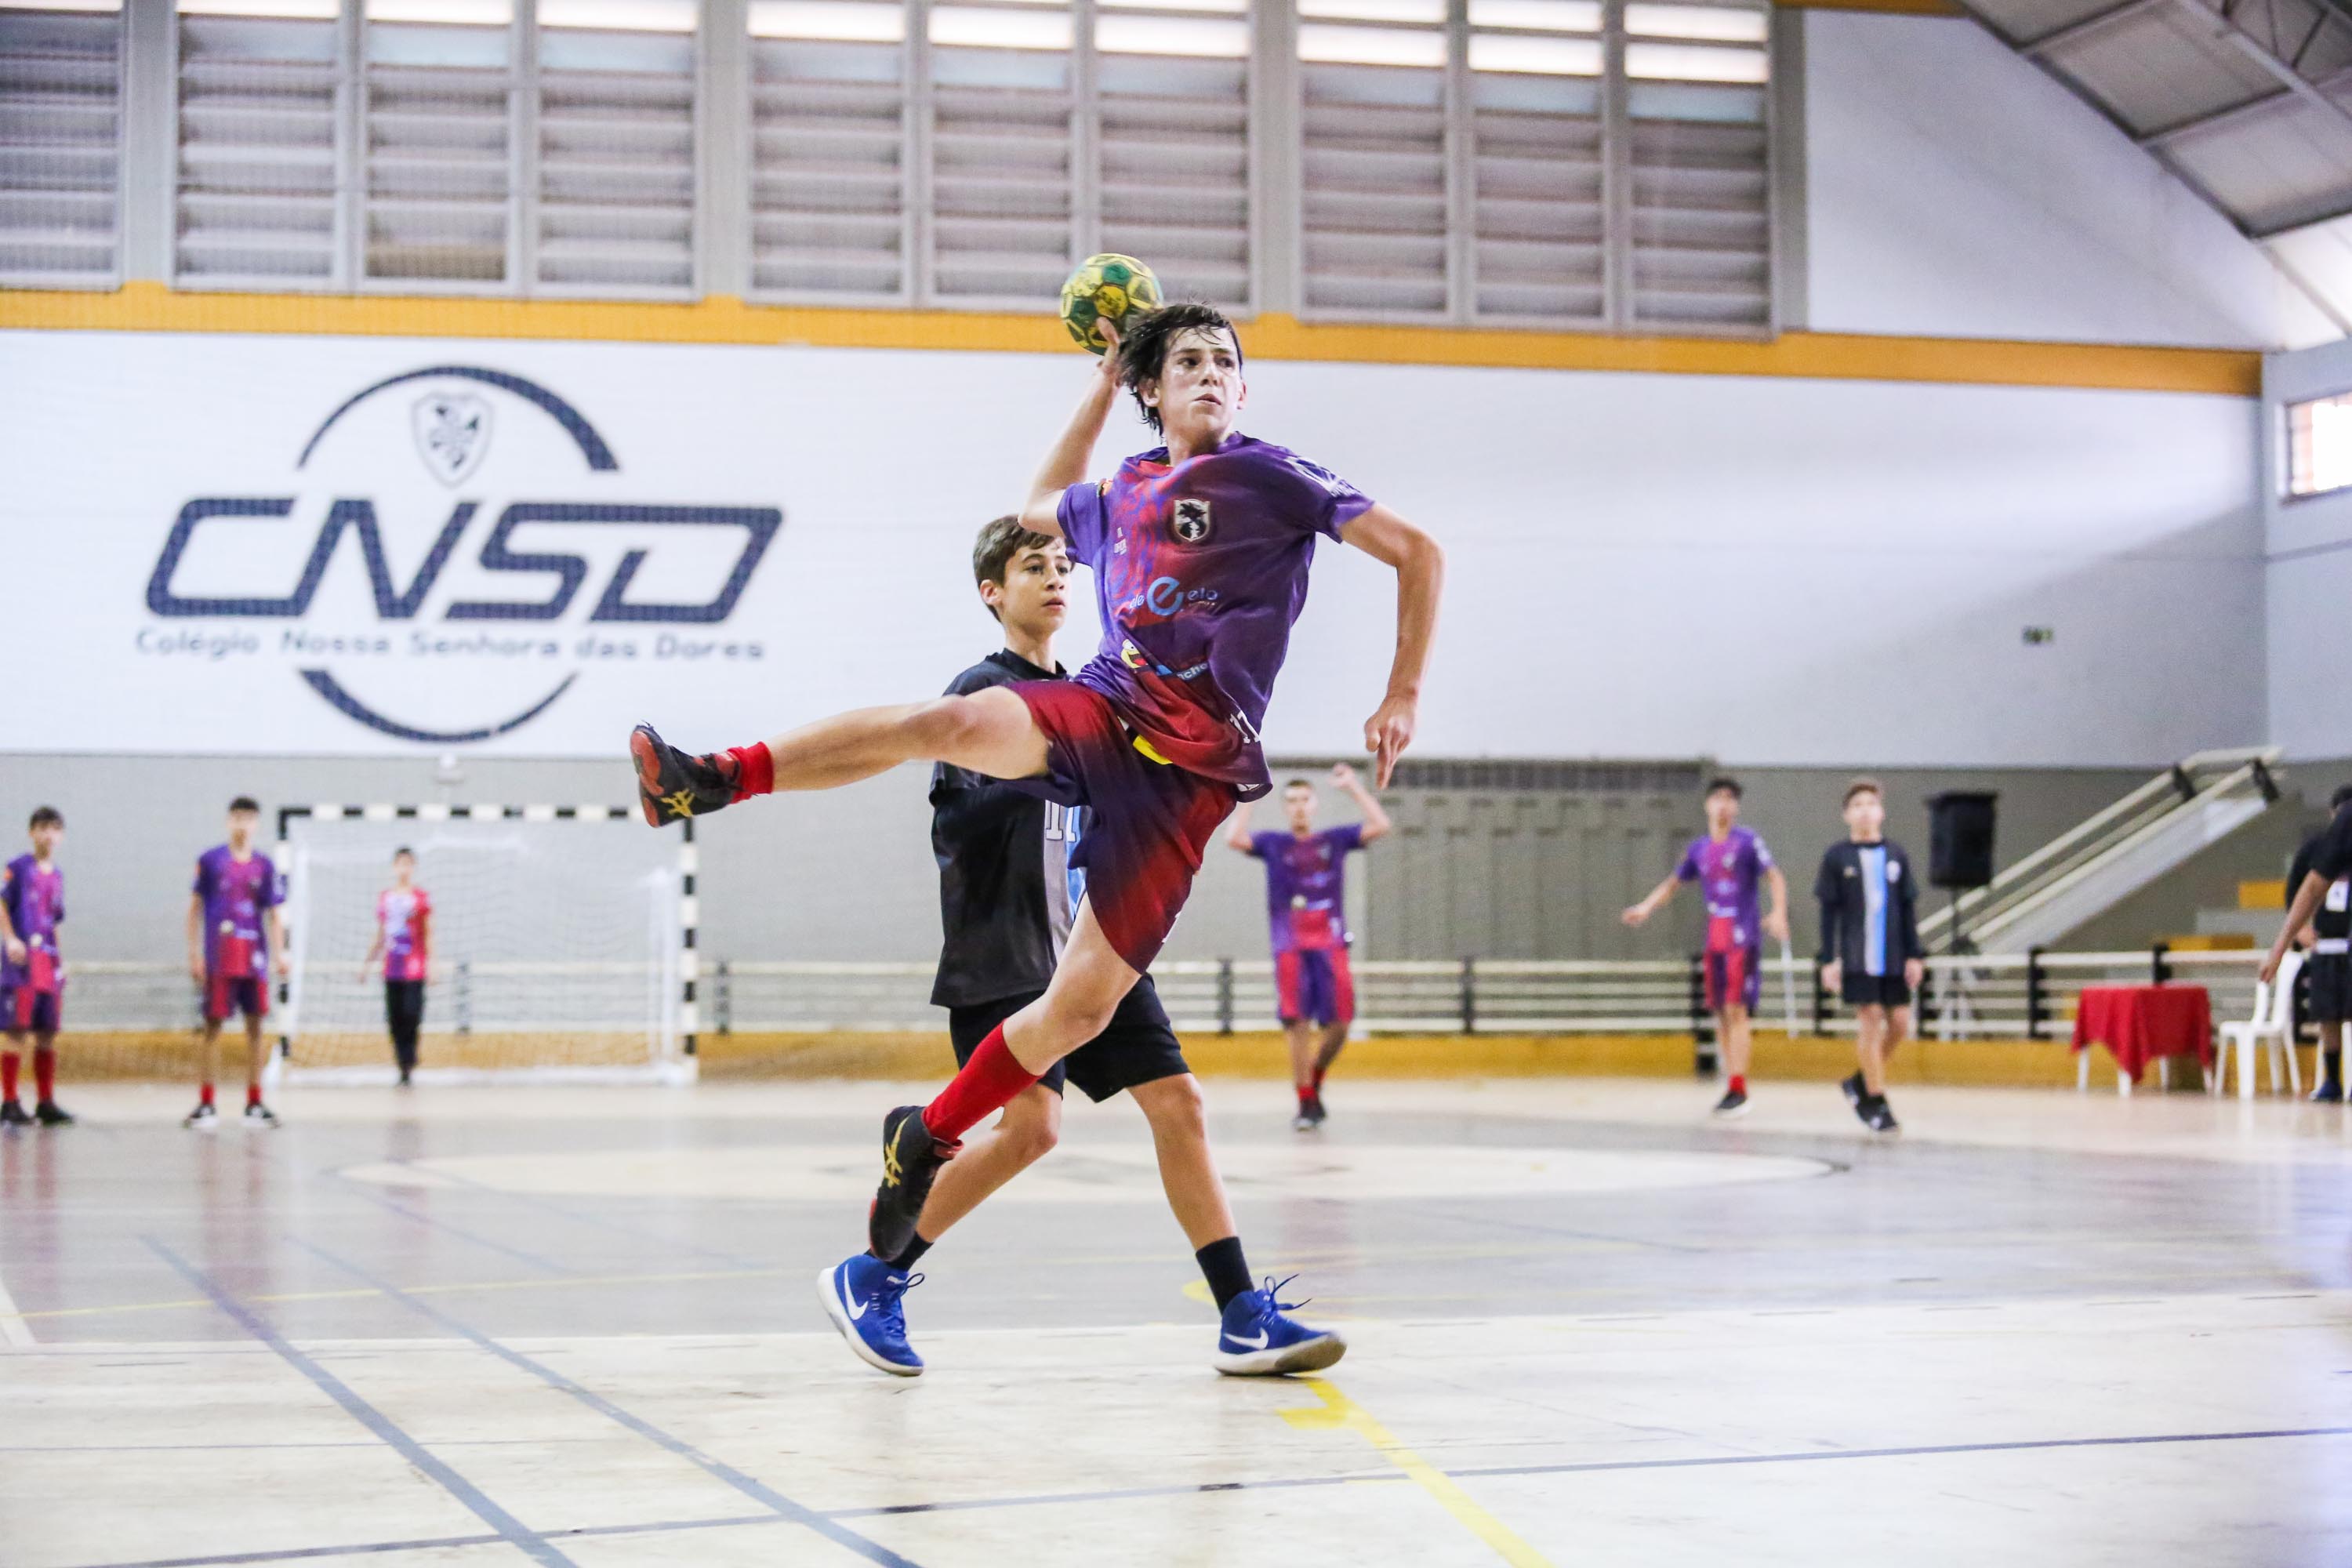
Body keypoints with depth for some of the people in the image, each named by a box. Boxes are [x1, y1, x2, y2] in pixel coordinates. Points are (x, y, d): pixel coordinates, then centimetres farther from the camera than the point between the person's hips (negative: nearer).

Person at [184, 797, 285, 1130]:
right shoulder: (210, 860, 2)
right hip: (218, 960, -2)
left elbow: (274, 915, 10)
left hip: (254, 959, 2)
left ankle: (254, 1103, 10)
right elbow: (195, 908, 5)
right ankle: (206, 1105, 3)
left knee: (255, 1026, 3)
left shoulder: (264, 865, 8)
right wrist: (194, 953, -1)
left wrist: (279, 955, -1)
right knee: (213, 1025, -1)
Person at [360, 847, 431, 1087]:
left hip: (414, 969, -4)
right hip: (391, 969, 4)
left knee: (411, 1014, -14)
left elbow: (429, 935, -1)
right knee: (395, 1020, 2)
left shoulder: (422, 898, 1)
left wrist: (431, 963, -9)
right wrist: (367, 962, 17)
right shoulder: (384, 898, 12)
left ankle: (410, 1060, 0)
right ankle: (403, 1069, 9)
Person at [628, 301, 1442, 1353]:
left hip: (1191, 769, -3)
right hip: (1102, 710, 3)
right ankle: (712, 781, -34)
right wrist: (1101, 388, 35)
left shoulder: (1270, 476, 2)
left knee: (1086, 1000, -10)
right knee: (956, 722, -31)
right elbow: (1039, 509, 42)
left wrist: (1402, 697, -1)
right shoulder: (1118, 497, 18)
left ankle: (926, 1140, 7)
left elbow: (1417, 552, 2)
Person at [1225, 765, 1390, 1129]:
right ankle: (1306, 1103, -2)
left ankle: (1315, 1081, 24)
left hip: (1330, 945, 1)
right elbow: (1235, 839, -7)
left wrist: (1353, 787, 2)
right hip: (1291, 948, -1)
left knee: (1338, 1024, -2)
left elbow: (1380, 827, 0)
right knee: (1298, 1026, -8)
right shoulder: (1273, 844, 10)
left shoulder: (1335, 839, 12)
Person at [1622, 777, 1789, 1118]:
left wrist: (1779, 913, -25)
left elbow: (1775, 877, -9)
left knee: (1737, 1010, -12)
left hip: (1743, 939, -6)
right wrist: (1646, 907, 8)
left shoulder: (1748, 841, -3)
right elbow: (1674, 882, 23)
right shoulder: (1699, 848, 13)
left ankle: (1739, 1090, -12)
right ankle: (1734, 1086, 14)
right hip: (1715, 940, 6)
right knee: (1720, 1012, 7)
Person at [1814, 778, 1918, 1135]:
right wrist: (1828, 960, -4)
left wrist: (1913, 956, 4)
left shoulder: (1896, 856, 8)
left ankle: (1861, 1081, 22)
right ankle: (1876, 1103, 3)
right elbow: (1828, 912, 1)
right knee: (1870, 1021, -5)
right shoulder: (1837, 858, 1)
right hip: (1857, 958, -3)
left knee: (1899, 1022, 1)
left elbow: (1909, 909, 10)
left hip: (1893, 958, 3)